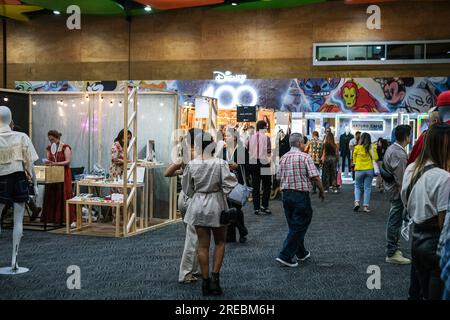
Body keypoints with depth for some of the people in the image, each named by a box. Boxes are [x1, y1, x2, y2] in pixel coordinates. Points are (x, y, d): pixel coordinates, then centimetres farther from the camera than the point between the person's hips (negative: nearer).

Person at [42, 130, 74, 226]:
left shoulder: (65, 147, -5)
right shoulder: (49, 148, 11)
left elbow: (68, 161, -12)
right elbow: (48, 160, 14)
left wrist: (55, 163, -22)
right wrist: (47, 162, -10)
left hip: (64, 174, -5)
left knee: (65, 196, -9)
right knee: (51, 197, 2)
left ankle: (71, 220, -8)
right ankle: (52, 218, 11)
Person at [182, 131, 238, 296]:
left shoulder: (191, 165, -6)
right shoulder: (220, 163, -14)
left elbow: (187, 189, 3)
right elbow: (229, 184, -16)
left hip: (198, 206, 2)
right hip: (216, 205, -2)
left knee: (203, 245, 9)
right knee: (220, 242, 15)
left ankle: (206, 282, 13)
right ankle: (215, 276, 3)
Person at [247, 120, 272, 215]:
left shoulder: (251, 138, 3)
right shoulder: (266, 138, -9)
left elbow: (248, 151, 8)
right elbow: (269, 153, -13)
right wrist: (268, 159, 2)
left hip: (253, 163, 4)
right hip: (263, 163, -4)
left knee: (255, 186, 7)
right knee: (267, 185, 8)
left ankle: (256, 208, 8)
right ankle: (264, 206, -1)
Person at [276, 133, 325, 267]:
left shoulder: (283, 158, 9)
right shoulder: (305, 157, -10)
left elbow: (279, 178, 10)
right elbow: (315, 177, -15)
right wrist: (321, 191, -1)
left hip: (286, 194, 7)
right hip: (301, 195, -7)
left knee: (294, 226, 18)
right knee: (299, 227, 0)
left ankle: (301, 253, 29)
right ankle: (285, 256, -5)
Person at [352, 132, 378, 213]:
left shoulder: (357, 147, -5)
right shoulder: (372, 147, -4)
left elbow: (354, 159, 2)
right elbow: (376, 158, -5)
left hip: (359, 170, -1)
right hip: (369, 169, 1)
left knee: (358, 186, 14)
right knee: (367, 188, 7)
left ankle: (357, 202, -5)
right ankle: (366, 206, 5)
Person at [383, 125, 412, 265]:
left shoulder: (392, 148, 9)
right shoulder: (399, 154, -23)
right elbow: (401, 179, -23)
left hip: (392, 189, 11)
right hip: (398, 192, -11)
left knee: (394, 221, 19)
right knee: (395, 221, -3)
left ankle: (392, 248, 32)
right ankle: (392, 253, 4)